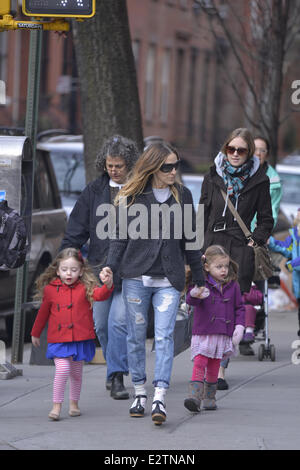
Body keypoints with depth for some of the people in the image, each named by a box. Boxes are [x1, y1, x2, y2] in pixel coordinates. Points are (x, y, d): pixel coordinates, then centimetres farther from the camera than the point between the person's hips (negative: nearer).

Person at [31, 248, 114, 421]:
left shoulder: (85, 288, -3)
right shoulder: (50, 290, 0)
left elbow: (99, 295, -22)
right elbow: (43, 314, 13)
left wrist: (108, 285, -44)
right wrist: (35, 334, 24)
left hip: (81, 339, 1)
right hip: (59, 340, -1)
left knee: (76, 373, 11)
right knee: (62, 369, -16)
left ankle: (74, 404, 31)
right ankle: (56, 406, -8)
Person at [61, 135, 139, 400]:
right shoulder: (95, 191, 9)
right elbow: (76, 230, 12)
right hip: (100, 267, 4)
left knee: (119, 320, -16)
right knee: (101, 324, 10)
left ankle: (117, 376, -11)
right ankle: (116, 369, 31)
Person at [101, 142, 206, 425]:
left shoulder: (182, 196, 9)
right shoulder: (131, 197, 3)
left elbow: (190, 239, 14)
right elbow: (121, 236, 5)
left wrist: (199, 279, 15)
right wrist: (111, 266, -9)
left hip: (168, 280, 0)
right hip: (136, 277, 0)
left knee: (164, 336, -11)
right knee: (136, 336, 6)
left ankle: (159, 399, -16)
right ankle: (139, 393, 18)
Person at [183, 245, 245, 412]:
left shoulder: (232, 286, 6)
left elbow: (240, 308, 12)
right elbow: (190, 300, -19)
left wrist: (239, 327, 1)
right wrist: (194, 294, -43)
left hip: (224, 334, 3)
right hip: (202, 334, -3)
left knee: (213, 368, 10)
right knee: (199, 364, -13)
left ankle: (210, 398, 21)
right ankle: (194, 398, -20)